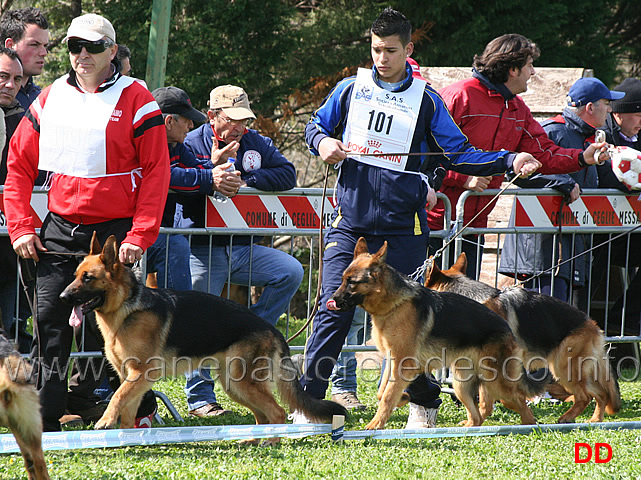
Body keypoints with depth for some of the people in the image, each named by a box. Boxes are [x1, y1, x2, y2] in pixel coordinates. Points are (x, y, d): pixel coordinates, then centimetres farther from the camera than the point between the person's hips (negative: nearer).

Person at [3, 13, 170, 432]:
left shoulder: (135, 100, -4)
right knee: (50, 322, -1)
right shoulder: (50, 100, 8)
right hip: (59, 232, 4)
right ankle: (43, 422, 3)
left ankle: (139, 415, 10)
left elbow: (157, 172, -6)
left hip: (116, 232, -4)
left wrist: (139, 236, -13)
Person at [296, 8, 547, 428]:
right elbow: (316, 126, 21)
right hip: (350, 222, 0)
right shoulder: (352, 89, 8)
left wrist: (509, 161, -8)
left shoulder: (426, 101, 6)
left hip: (403, 228, 0)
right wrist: (323, 142, -2)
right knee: (334, 311, -9)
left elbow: (459, 154, 5)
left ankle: (423, 402, 20)